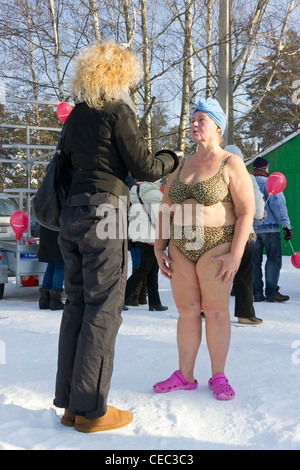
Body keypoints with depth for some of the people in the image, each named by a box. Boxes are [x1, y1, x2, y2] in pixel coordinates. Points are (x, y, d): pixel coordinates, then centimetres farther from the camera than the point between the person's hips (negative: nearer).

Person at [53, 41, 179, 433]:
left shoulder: (76, 114, 16)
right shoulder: (118, 112, -7)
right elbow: (144, 168, -6)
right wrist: (171, 159, 13)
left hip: (72, 213, 8)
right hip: (103, 212, -8)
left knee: (77, 305, 11)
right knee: (103, 309, -2)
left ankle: (69, 403, 17)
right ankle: (91, 409, 4)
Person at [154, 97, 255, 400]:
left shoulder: (231, 165, -5)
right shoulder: (181, 165, 11)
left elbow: (247, 211, -11)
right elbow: (166, 209, 13)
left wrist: (236, 254, -18)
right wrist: (159, 249, 6)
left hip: (215, 247, -5)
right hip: (181, 248, 5)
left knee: (216, 311, 1)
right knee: (187, 311, 7)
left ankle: (218, 377, 13)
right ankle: (185, 376, 15)